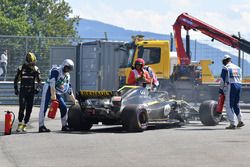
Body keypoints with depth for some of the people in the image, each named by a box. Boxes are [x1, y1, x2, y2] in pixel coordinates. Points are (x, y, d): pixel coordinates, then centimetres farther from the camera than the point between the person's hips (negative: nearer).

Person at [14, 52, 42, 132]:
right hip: (23, 90, -2)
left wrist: (37, 88, -7)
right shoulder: (21, 68, 0)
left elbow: (39, 80, 10)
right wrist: (16, 89, 2)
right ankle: (20, 124, -14)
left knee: (29, 108, 0)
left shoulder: (36, 69, 3)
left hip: (31, 91, 2)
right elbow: (16, 79, 9)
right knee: (22, 106, -18)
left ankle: (24, 125, 9)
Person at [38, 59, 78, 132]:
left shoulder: (67, 76, 16)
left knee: (63, 107, 1)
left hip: (57, 93, 8)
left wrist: (74, 100, 20)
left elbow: (69, 89, 22)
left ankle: (64, 126, 10)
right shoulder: (56, 71, -12)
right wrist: (53, 95, -28)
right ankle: (41, 126, -12)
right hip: (49, 90, -8)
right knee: (44, 107, -11)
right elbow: (52, 83, -22)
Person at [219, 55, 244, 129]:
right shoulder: (237, 68, 16)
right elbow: (240, 79, 17)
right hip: (238, 86, 7)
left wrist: (221, 89, 5)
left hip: (230, 86, -7)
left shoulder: (225, 68, -3)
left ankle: (233, 124, -10)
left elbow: (222, 80, -5)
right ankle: (240, 121, 20)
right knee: (236, 104, 21)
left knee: (229, 106, -3)